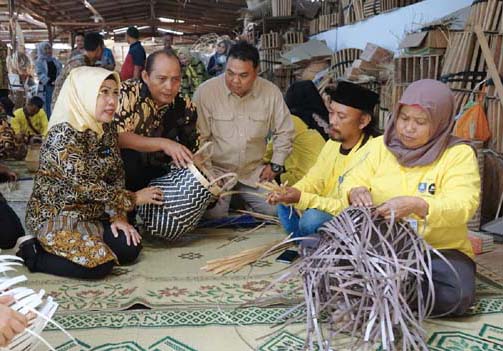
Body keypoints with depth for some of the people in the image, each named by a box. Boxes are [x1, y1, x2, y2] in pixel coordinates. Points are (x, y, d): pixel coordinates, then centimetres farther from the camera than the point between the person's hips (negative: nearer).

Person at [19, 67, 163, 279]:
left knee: (130, 249, -9)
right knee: (100, 264, -24)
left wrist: (118, 215, -8)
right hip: (54, 216, -8)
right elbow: (86, 185, -24)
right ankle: (32, 251, -2)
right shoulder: (65, 134, -21)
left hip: (90, 213, 8)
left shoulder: (106, 130, 4)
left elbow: (116, 176, 5)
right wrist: (133, 199, -15)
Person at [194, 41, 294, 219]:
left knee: (275, 210, -7)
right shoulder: (205, 92, -14)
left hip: (254, 171, 3)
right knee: (214, 216, -20)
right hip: (216, 170, -2)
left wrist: (276, 164, 2)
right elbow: (199, 138, -10)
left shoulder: (271, 93, -7)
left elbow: (284, 132, 6)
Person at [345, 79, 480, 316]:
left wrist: (416, 205, -38)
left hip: (440, 250, -2)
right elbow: (355, 180, 2)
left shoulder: (459, 154, -7)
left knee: (456, 294, -32)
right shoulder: (381, 145, 6)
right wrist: (356, 191, -23)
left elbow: (462, 206, -20)